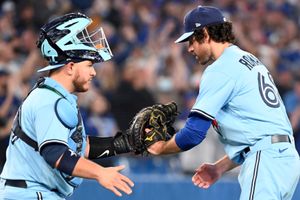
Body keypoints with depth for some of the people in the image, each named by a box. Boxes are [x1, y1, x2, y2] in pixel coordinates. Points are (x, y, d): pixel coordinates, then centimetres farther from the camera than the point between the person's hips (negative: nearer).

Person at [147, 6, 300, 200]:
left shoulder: (220, 70, -5)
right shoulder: (250, 61, 23)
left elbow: (194, 133, -9)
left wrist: (160, 147, 10)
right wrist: (220, 167, 22)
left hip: (266, 161, -10)